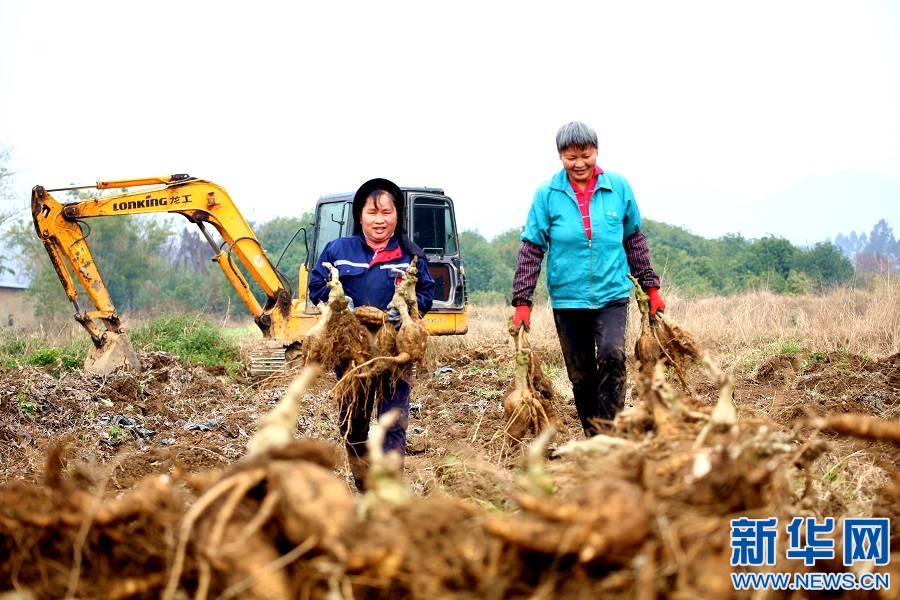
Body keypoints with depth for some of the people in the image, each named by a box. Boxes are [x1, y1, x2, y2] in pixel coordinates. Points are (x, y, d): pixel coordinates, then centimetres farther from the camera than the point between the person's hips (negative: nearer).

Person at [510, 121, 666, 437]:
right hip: (567, 298, 1)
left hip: (612, 294, -1)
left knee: (611, 355, -23)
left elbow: (634, 240, 10)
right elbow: (531, 248, 0)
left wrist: (651, 287, 11)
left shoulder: (618, 186, 0)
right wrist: (522, 302, -5)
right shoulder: (547, 194, -3)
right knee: (580, 376, 7)